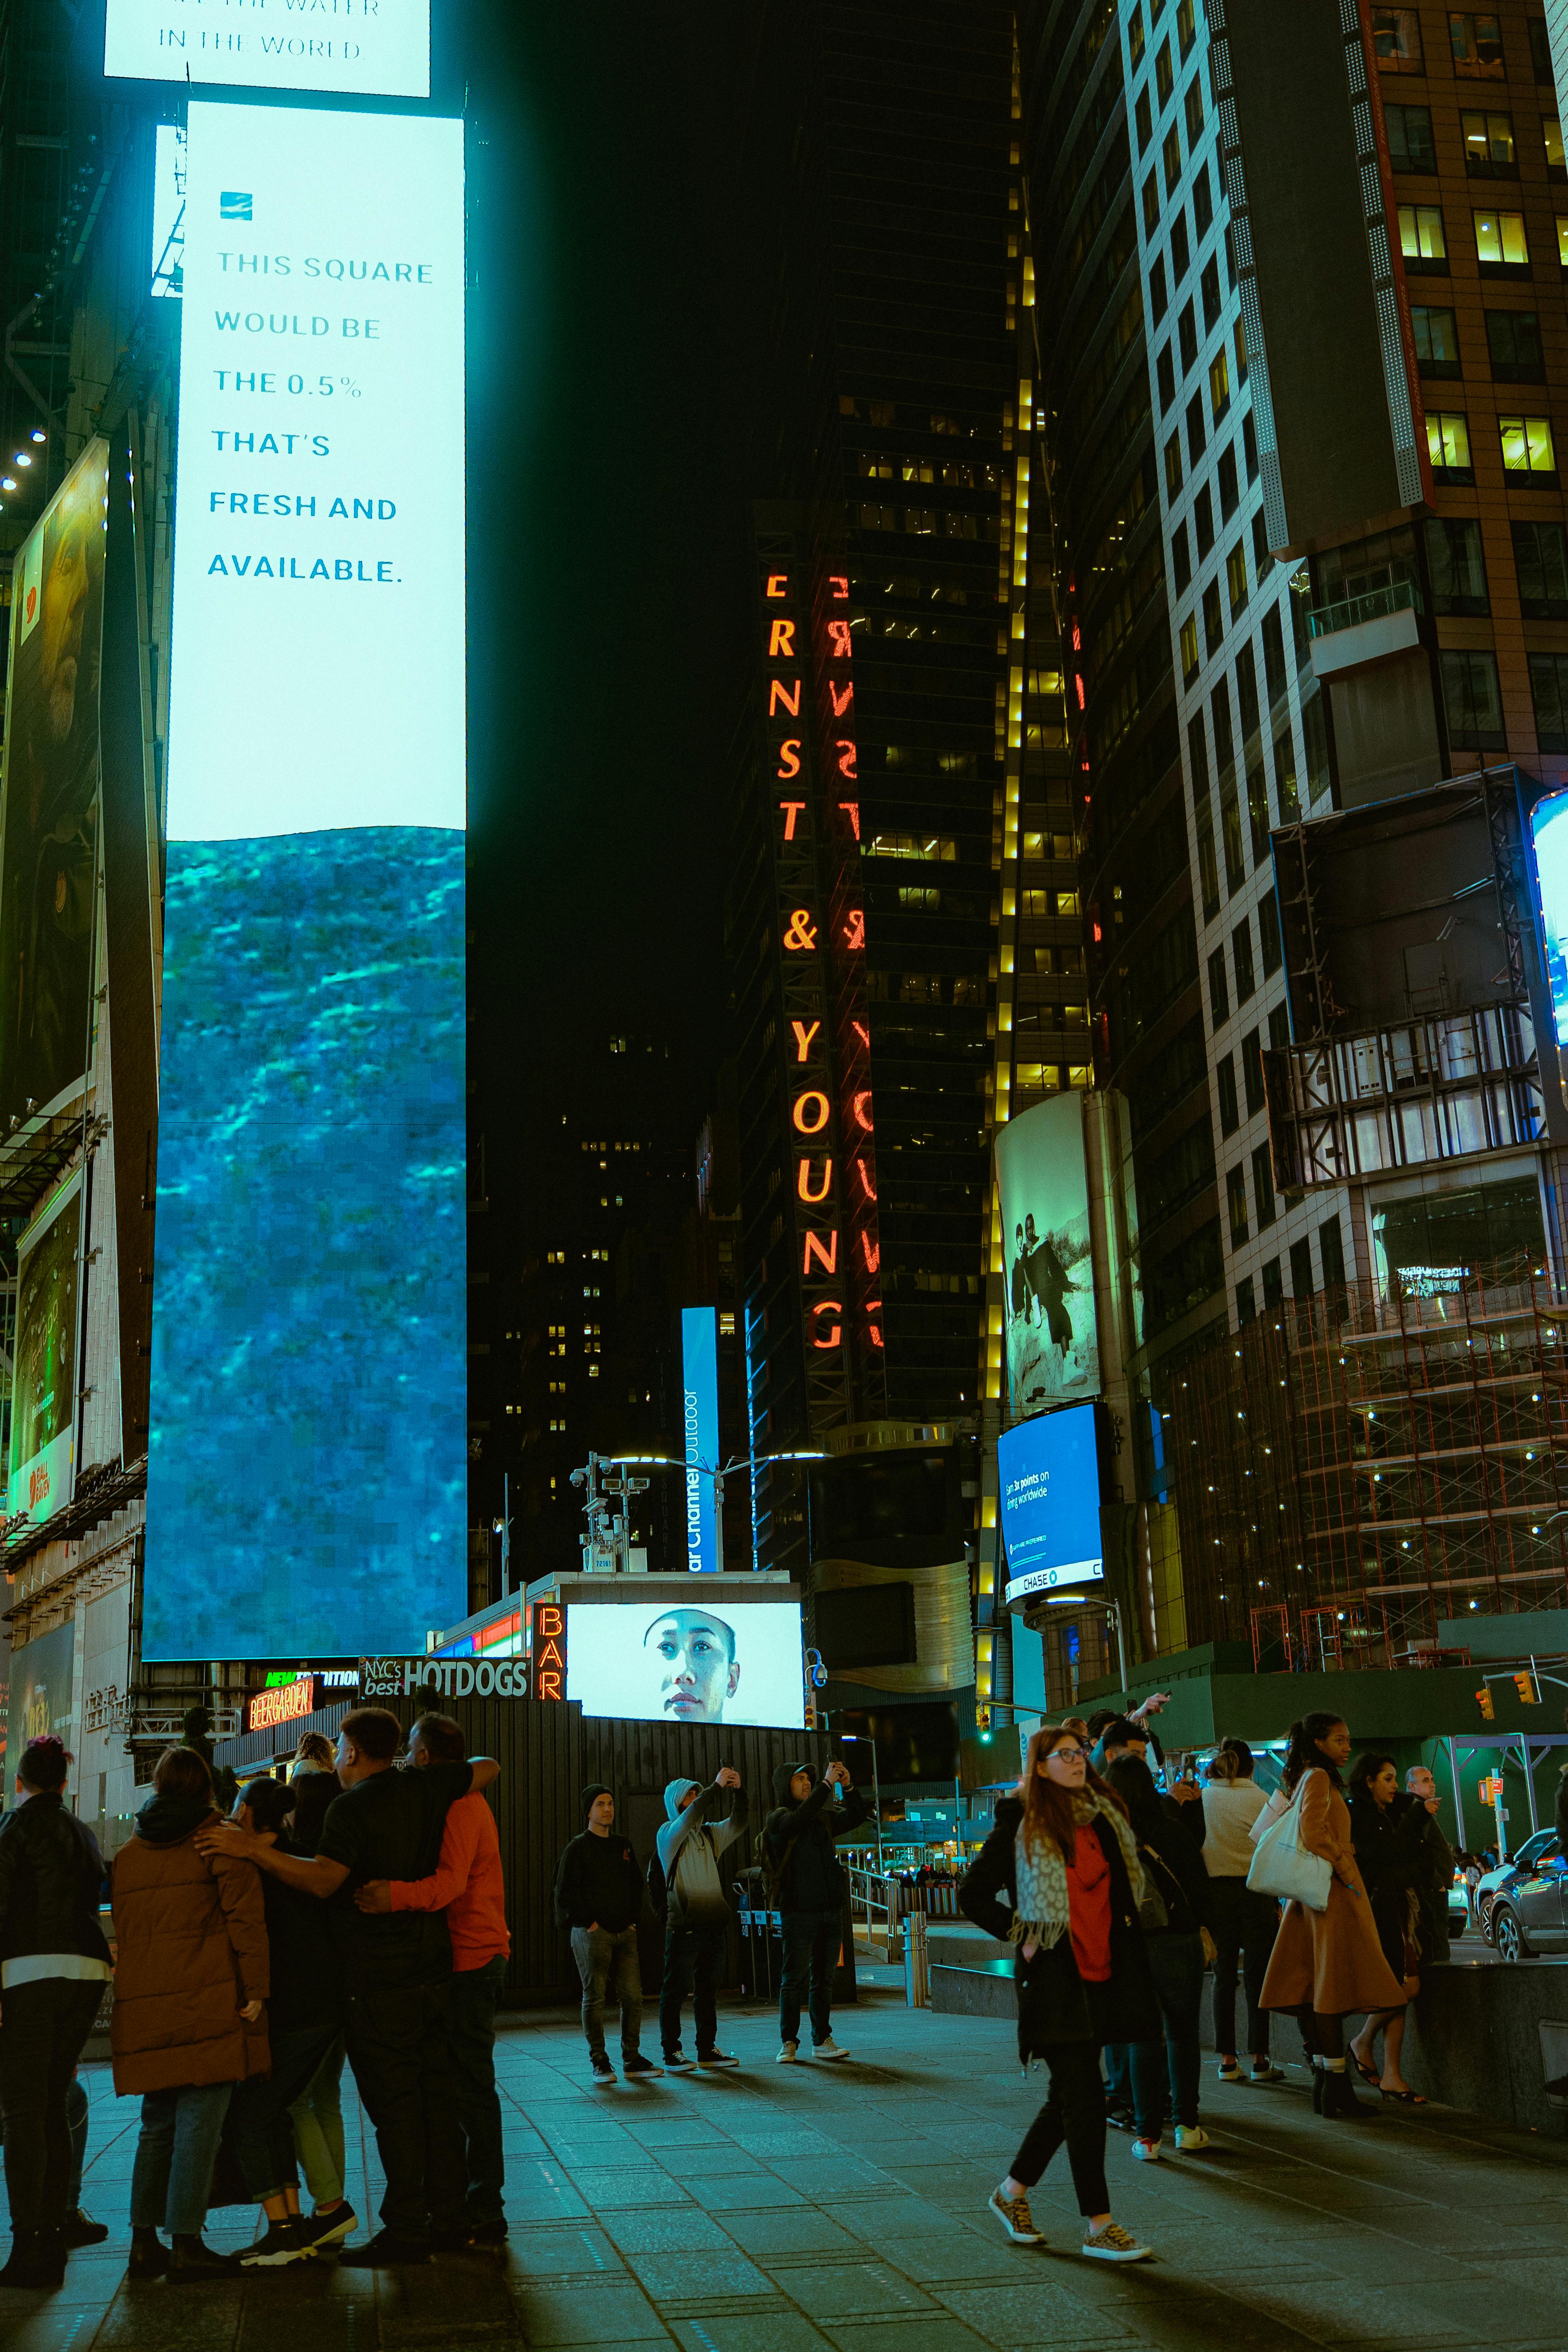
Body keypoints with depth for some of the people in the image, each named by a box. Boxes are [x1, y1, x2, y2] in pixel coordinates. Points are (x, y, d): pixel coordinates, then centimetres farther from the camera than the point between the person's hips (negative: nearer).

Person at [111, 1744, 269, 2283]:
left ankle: (144, 2240, 15)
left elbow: (122, 1929, 18)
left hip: (143, 2005, 6)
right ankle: (186, 2245, -4)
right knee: (199, 2123, -3)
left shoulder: (128, 1853, 16)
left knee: (158, 2124, 15)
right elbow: (245, 1916, -9)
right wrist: (256, 1989, -7)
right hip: (206, 2002, -6)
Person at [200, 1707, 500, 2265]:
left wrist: (254, 1848, -27)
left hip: (378, 1983, -7)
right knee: (435, 2096, 12)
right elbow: (488, 1767, 20)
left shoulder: (351, 1806, -13)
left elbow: (324, 1879, -25)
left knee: (393, 2103, -3)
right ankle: (448, 2218, 17)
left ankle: (405, 2230, -1)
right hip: (432, 1971, 7)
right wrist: (452, 1770, 37)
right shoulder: (425, 1790, 7)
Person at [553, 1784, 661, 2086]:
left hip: (624, 1933, 5)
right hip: (592, 1933, -5)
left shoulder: (623, 1845, 16)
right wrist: (588, 1922, -10)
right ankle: (599, 2063, 4)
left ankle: (632, 2060, 9)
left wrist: (632, 1919, 10)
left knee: (632, 1997, 2)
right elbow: (565, 1893, -7)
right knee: (594, 1998, -3)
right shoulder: (578, 1848, -2)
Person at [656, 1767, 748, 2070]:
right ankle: (672, 2052, 1)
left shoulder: (709, 1834, 16)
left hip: (713, 1923, 6)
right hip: (683, 1925, -6)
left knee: (708, 1989, 11)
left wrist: (738, 1791, -12)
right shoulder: (669, 1834, -2)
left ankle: (707, 2050, 17)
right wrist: (717, 1786, -23)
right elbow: (690, 1817, -21)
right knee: (675, 1989, -3)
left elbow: (738, 1823, 3)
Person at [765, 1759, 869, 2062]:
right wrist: (827, 1784, -22)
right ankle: (788, 2043, 4)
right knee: (795, 1978, -3)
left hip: (831, 1909, 6)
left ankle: (822, 2040, 13)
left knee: (824, 1978, 8)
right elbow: (800, 1818, -24)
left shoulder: (823, 1818, 16)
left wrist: (847, 1786, -1)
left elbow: (858, 1816, 14)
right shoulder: (778, 1819, -3)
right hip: (799, 1911, -6)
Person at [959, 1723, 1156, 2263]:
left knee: (1071, 2096, 12)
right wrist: (1021, 1934, -7)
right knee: (1084, 2098, -7)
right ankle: (1098, 2227, 1)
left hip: (1101, 1971, 6)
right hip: (1053, 1975, -6)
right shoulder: (1022, 1827, -7)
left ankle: (1012, 2191, 29)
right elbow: (973, 1895, -2)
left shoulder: (1106, 1818, 9)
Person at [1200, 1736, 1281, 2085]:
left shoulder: (1202, 1799, 1)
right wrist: (1277, 1902, 5)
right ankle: (1260, 2061, 5)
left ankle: (1227, 2061, 8)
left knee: (1223, 1977, 7)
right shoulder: (1259, 1799, -4)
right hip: (1254, 1891, -2)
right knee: (1257, 1976, 3)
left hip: (1215, 1891, 2)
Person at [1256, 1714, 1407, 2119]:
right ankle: (1336, 2088, -10)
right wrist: (1345, 1869, -15)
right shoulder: (1319, 1777, -10)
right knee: (1333, 1986, -9)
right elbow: (1312, 1831, -23)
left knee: (1314, 1988, 8)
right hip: (1332, 1890, -10)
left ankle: (1323, 2082, 11)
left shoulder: (1308, 1778, 19)